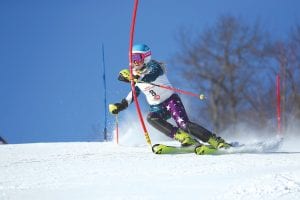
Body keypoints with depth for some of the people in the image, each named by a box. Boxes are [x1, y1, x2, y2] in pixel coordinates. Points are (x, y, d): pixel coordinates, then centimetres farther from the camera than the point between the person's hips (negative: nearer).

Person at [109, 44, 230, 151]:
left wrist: (134, 77, -53)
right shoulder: (136, 75, 8)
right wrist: (121, 106, 12)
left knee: (184, 124, -25)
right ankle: (186, 139, -31)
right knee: (151, 118, -28)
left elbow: (150, 77, -37)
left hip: (171, 101, -6)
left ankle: (218, 142, -19)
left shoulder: (154, 67, -13)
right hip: (157, 108, 6)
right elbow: (134, 92, 23)